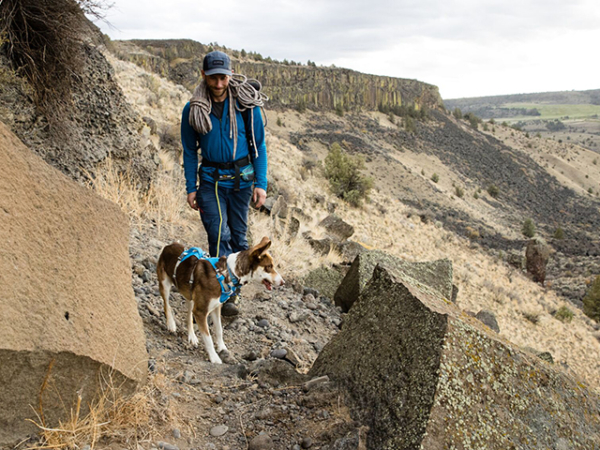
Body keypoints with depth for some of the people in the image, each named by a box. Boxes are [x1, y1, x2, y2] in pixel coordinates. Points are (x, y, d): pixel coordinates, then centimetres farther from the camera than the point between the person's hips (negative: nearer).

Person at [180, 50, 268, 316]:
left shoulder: (246, 105, -5)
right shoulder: (193, 110, -4)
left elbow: (259, 145, 0)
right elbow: (190, 151, 4)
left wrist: (261, 184, -6)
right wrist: (191, 188, 0)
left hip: (241, 178, 1)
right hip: (211, 180, -1)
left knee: (238, 235, 8)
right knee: (219, 235, -11)